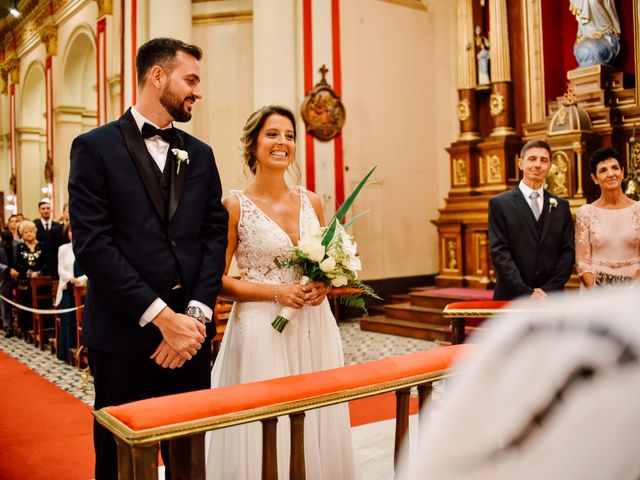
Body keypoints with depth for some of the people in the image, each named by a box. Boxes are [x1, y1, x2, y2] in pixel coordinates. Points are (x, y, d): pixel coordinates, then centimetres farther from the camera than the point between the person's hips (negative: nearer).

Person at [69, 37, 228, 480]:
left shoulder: (200, 154, 12)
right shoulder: (95, 147, -2)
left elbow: (215, 235, 5)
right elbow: (93, 244, -11)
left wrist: (197, 313, -8)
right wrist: (161, 316, -15)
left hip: (190, 332, 4)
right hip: (124, 335, -4)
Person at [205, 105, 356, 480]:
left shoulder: (311, 202, 7)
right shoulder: (235, 205, -6)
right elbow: (218, 280, -6)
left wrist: (324, 285, -4)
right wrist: (276, 292, -17)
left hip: (314, 327, 5)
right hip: (262, 329, -4)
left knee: (318, 428, 12)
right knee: (266, 431, 3)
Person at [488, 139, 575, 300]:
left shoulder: (561, 206, 10)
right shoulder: (500, 204, 0)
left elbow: (568, 251, 6)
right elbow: (499, 252, -7)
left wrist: (548, 290, -7)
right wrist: (527, 292, -14)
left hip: (551, 298, 3)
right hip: (512, 297, -3)